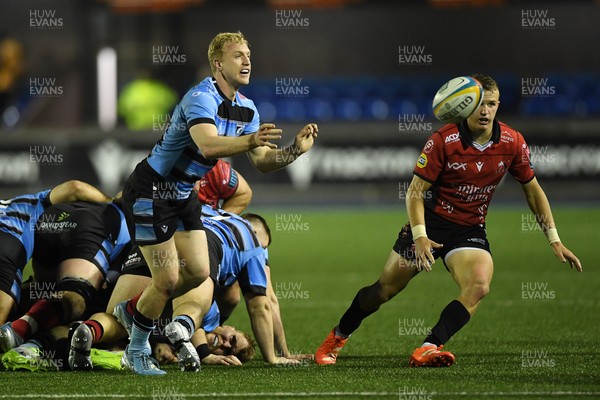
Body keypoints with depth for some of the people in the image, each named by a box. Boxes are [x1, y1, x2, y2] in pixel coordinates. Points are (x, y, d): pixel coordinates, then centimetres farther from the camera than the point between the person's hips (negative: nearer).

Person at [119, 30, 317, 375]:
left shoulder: (246, 109, 2)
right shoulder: (201, 98, -26)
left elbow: (262, 162, 1)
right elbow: (207, 144, -44)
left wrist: (295, 149, -17)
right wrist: (249, 141, -60)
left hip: (183, 195, 9)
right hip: (151, 191, -9)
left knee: (198, 272, 6)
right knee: (168, 278, -9)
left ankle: (139, 310, 29)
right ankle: (136, 352, 10)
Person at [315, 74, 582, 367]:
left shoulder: (512, 142, -7)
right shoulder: (444, 140, -17)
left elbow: (532, 190, 6)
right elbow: (415, 190, -13)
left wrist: (554, 240, 3)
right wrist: (419, 236, -27)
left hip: (470, 230, 2)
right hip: (431, 222, -2)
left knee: (479, 286, -27)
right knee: (385, 289, 2)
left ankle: (428, 349, -29)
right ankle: (337, 338, 26)